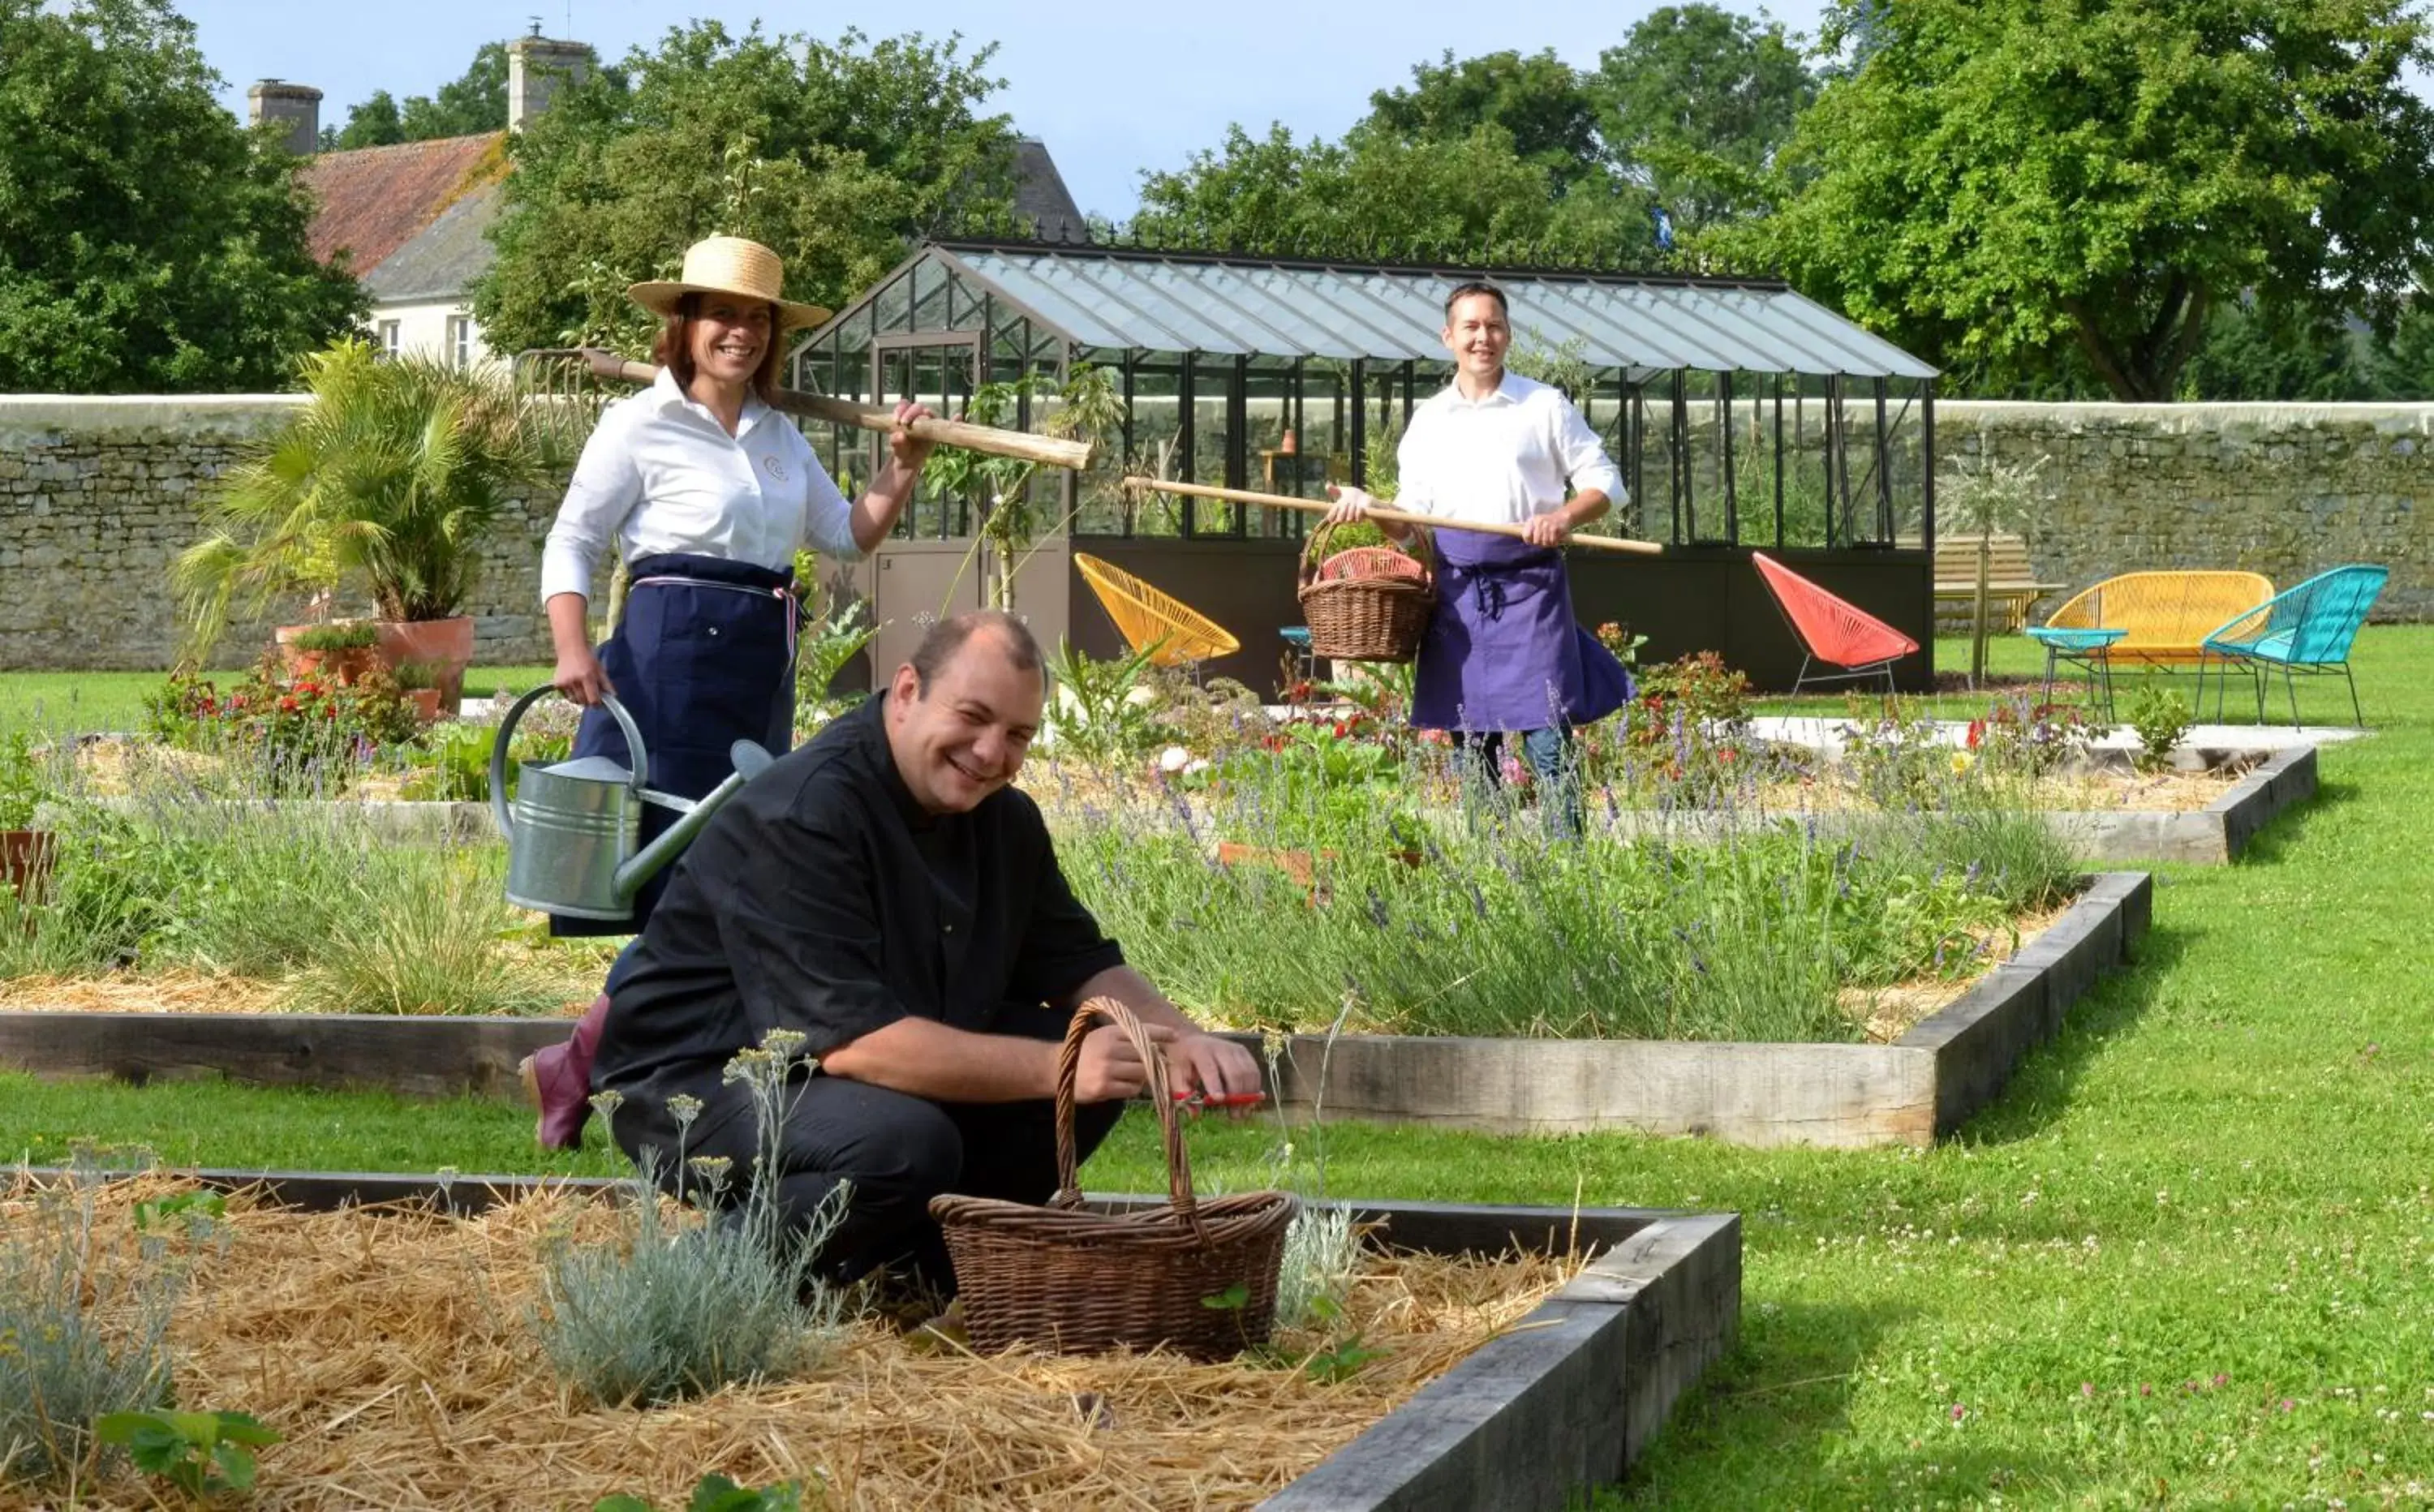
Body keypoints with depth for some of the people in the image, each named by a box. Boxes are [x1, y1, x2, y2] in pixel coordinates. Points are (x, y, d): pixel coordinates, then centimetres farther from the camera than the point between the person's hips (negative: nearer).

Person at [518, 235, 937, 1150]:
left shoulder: (779, 436, 16)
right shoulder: (640, 424, -3)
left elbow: (847, 535, 21)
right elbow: (570, 543, -4)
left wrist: (902, 469, 6)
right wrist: (573, 649, -17)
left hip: (763, 674, 8)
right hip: (673, 660, -8)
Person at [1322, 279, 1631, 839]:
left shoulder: (1546, 406, 6)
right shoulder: (1428, 420, 14)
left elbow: (1604, 481, 5)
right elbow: (1411, 520, 13)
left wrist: (1564, 518, -14)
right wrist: (1370, 509, -7)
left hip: (1528, 583, -3)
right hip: (1457, 588, 3)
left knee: (1547, 736, -10)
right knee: (1472, 741, 6)